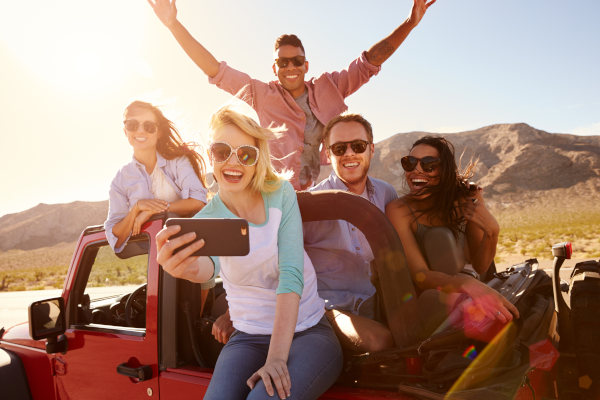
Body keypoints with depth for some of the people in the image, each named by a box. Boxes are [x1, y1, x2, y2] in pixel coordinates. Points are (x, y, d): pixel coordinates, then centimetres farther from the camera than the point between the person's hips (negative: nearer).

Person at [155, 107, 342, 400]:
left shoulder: (281, 194, -4)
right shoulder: (206, 220, -3)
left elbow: (291, 274, -14)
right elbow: (209, 263, -28)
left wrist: (276, 358, -25)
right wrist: (189, 268, -55)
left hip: (308, 331, -1)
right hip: (248, 339, 1)